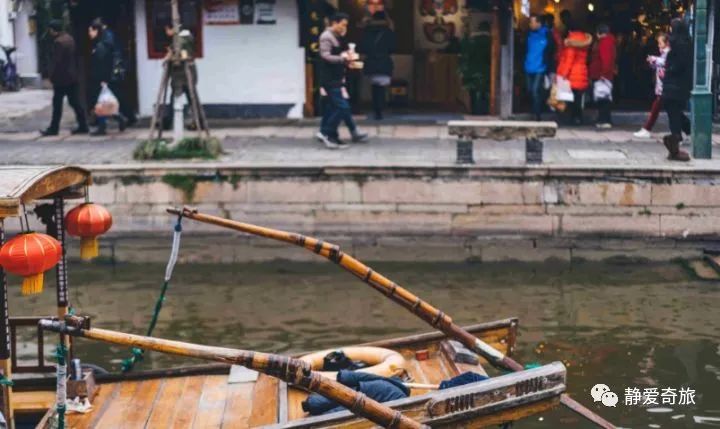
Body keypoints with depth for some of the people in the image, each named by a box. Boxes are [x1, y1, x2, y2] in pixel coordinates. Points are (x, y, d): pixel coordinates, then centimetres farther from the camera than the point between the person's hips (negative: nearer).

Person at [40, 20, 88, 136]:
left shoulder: (58, 42, -17)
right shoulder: (69, 38, 11)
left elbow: (56, 61, -19)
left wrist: (53, 76, -11)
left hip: (61, 78, -9)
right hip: (72, 77, 9)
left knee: (57, 103, 0)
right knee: (75, 102, 9)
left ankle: (54, 128, 5)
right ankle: (83, 126, 8)